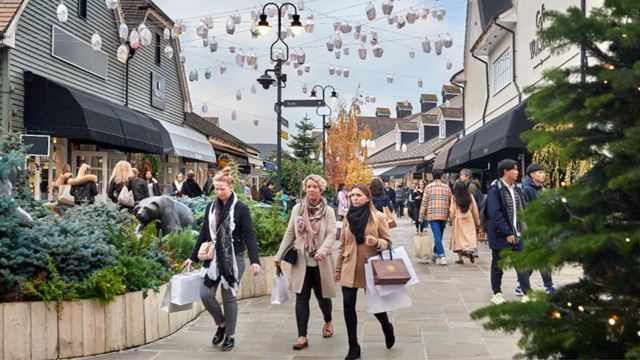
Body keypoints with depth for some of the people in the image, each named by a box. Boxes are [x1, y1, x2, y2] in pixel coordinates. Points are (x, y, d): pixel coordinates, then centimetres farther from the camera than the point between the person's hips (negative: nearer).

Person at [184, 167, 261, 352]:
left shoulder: (241, 208, -9)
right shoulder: (210, 207, 5)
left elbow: (249, 236, -11)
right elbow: (203, 234, 12)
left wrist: (254, 260, -21)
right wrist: (193, 257, 12)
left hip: (233, 259, -4)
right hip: (213, 258, 4)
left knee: (229, 297, 3)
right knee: (205, 294, -3)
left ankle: (230, 335, 20)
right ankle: (221, 323, 23)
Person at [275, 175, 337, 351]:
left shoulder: (328, 211, -4)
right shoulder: (297, 209, 3)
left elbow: (331, 234, -14)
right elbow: (289, 234, 7)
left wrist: (322, 250, -32)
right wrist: (279, 255, 4)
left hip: (320, 262, -2)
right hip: (301, 261, 2)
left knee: (322, 296, 11)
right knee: (301, 298, -2)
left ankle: (328, 322, 41)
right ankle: (302, 336, 2)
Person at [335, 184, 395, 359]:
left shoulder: (378, 217, -7)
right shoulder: (348, 218, 5)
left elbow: (388, 242, -3)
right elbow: (342, 245, 12)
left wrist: (377, 242, -25)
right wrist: (338, 267, 14)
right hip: (350, 268, 3)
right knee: (348, 306, -2)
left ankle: (387, 328, 40)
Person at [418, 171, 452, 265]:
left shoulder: (429, 187, -1)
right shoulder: (447, 187, 6)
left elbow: (424, 203, -3)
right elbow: (450, 202, 9)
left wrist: (421, 217, 2)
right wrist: (450, 215, 20)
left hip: (432, 215, -3)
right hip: (444, 215, 3)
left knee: (437, 236, -6)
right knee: (439, 236, 16)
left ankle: (442, 257, -17)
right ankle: (436, 254, 29)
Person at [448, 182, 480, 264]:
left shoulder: (454, 198, -8)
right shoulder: (470, 197, -1)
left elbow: (452, 211, -8)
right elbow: (475, 210, 4)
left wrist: (450, 219, 7)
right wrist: (477, 221, 12)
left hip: (458, 220, -2)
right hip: (469, 220, 2)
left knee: (459, 238, 6)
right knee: (469, 237, 7)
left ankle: (460, 257, 5)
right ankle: (469, 251, -20)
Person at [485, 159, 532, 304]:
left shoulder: (517, 188, 10)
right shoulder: (495, 189, -12)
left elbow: (522, 209, 15)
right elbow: (495, 214, -17)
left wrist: (523, 230, 6)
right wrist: (507, 233, -19)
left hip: (516, 234, 6)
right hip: (500, 235, -6)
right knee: (498, 265, 7)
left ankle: (527, 293, 3)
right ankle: (497, 293, 19)